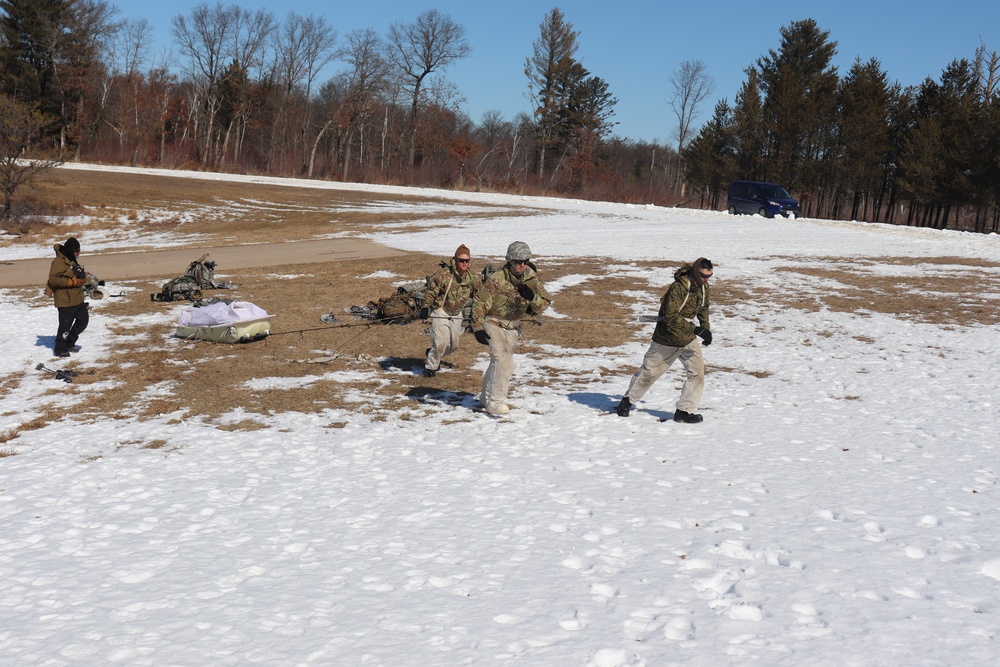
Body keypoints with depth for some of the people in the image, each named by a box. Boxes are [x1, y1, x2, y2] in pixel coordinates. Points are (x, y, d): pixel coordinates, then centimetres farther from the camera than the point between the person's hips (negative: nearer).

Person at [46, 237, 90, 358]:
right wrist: (71, 282, -24)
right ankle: (60, 349, 10)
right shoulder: (59, 262, -16)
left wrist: (82, 278, 6)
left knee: (83, 319, 15)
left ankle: (69, 343, 29)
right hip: (65, 301, -10)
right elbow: (53, 280, -23)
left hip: (78, 299, 10)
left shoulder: (72, 261, 14)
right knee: (65, 324, -4)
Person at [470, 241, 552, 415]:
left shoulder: (531, 279, -7)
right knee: (502, 361, -21)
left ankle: (486, 398, 34)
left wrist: (532, 297, -30)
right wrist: (478, 329, -19)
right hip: (493, 324, -6)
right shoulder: (497, 279, -23)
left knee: (498, 362, 18)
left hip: (513, 327, 6)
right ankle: (495, 401, -16)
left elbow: (545, 303, -10)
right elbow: (479, 303, -17)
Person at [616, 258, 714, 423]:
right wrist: (695, 329, -36)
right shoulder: (678, 287, -27)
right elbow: (671, 316, -34)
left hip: (689, 338, 6)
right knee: (649, 371, 9)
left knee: (697, 371, -10)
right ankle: (628, 400, 30)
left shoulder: (704, 288, -3)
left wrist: (706, 329, 14)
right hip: (667, 338, -6)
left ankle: (684, 410, -1)